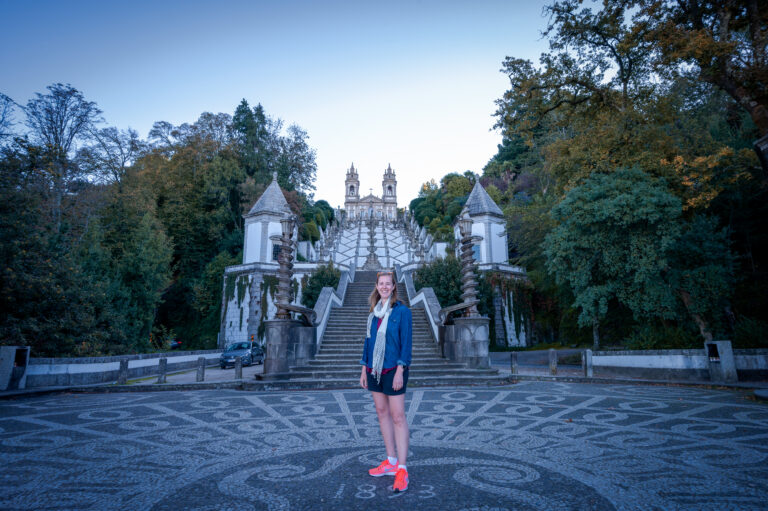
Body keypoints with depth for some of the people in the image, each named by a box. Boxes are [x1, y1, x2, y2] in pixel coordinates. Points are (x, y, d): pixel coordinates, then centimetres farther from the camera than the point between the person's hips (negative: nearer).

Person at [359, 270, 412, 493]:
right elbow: (368, 341, 13)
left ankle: (402, 470, 1)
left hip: (392, 370, -6)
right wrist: (364, 369, 12)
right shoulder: (374, 312, 9)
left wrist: (400, 371, -16)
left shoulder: (402, 311, -8)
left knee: (397, 416, -4)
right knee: (382, 412, 12)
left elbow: (406, 342, -11)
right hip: (374, 370, 7)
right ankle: (391, 461, 25)